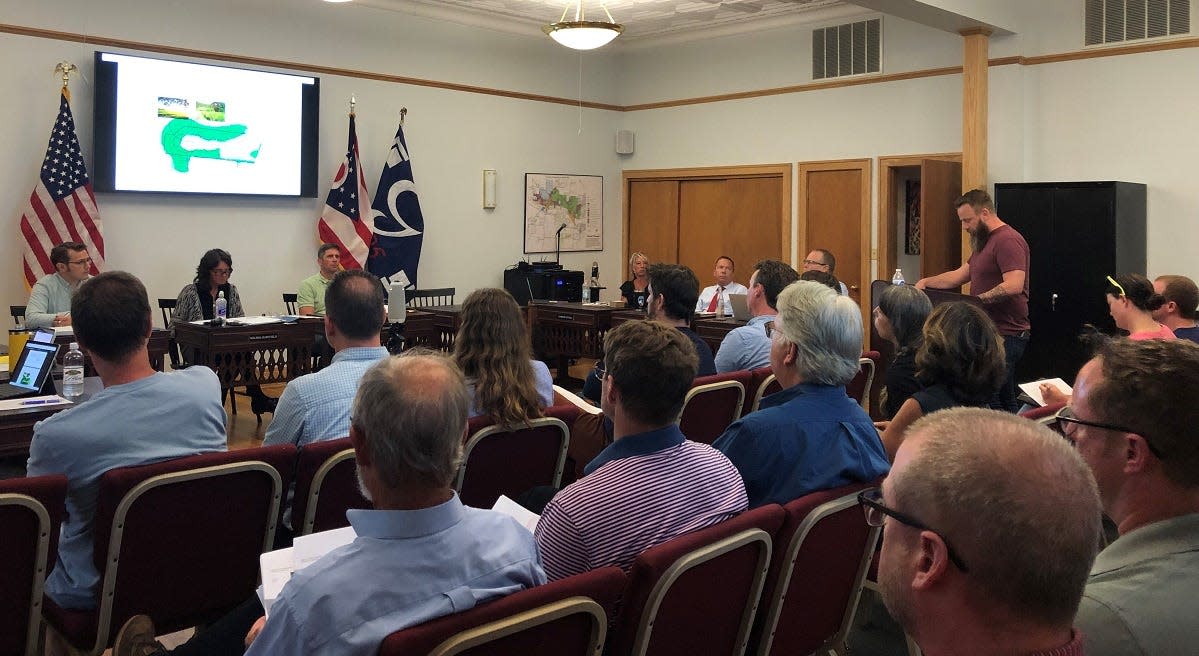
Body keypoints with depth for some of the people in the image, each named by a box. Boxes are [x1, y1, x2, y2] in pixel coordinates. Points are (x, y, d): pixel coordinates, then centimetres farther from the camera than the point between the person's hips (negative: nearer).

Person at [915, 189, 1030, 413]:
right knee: (1006, 403, 14)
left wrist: (976, 300, -22)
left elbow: (1014, 285, -25)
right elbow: (960, 275, 23)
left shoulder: (1007, 240, -14)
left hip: (1006, 334, -11)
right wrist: (926, 282, 11)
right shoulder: (985, 241, 21)